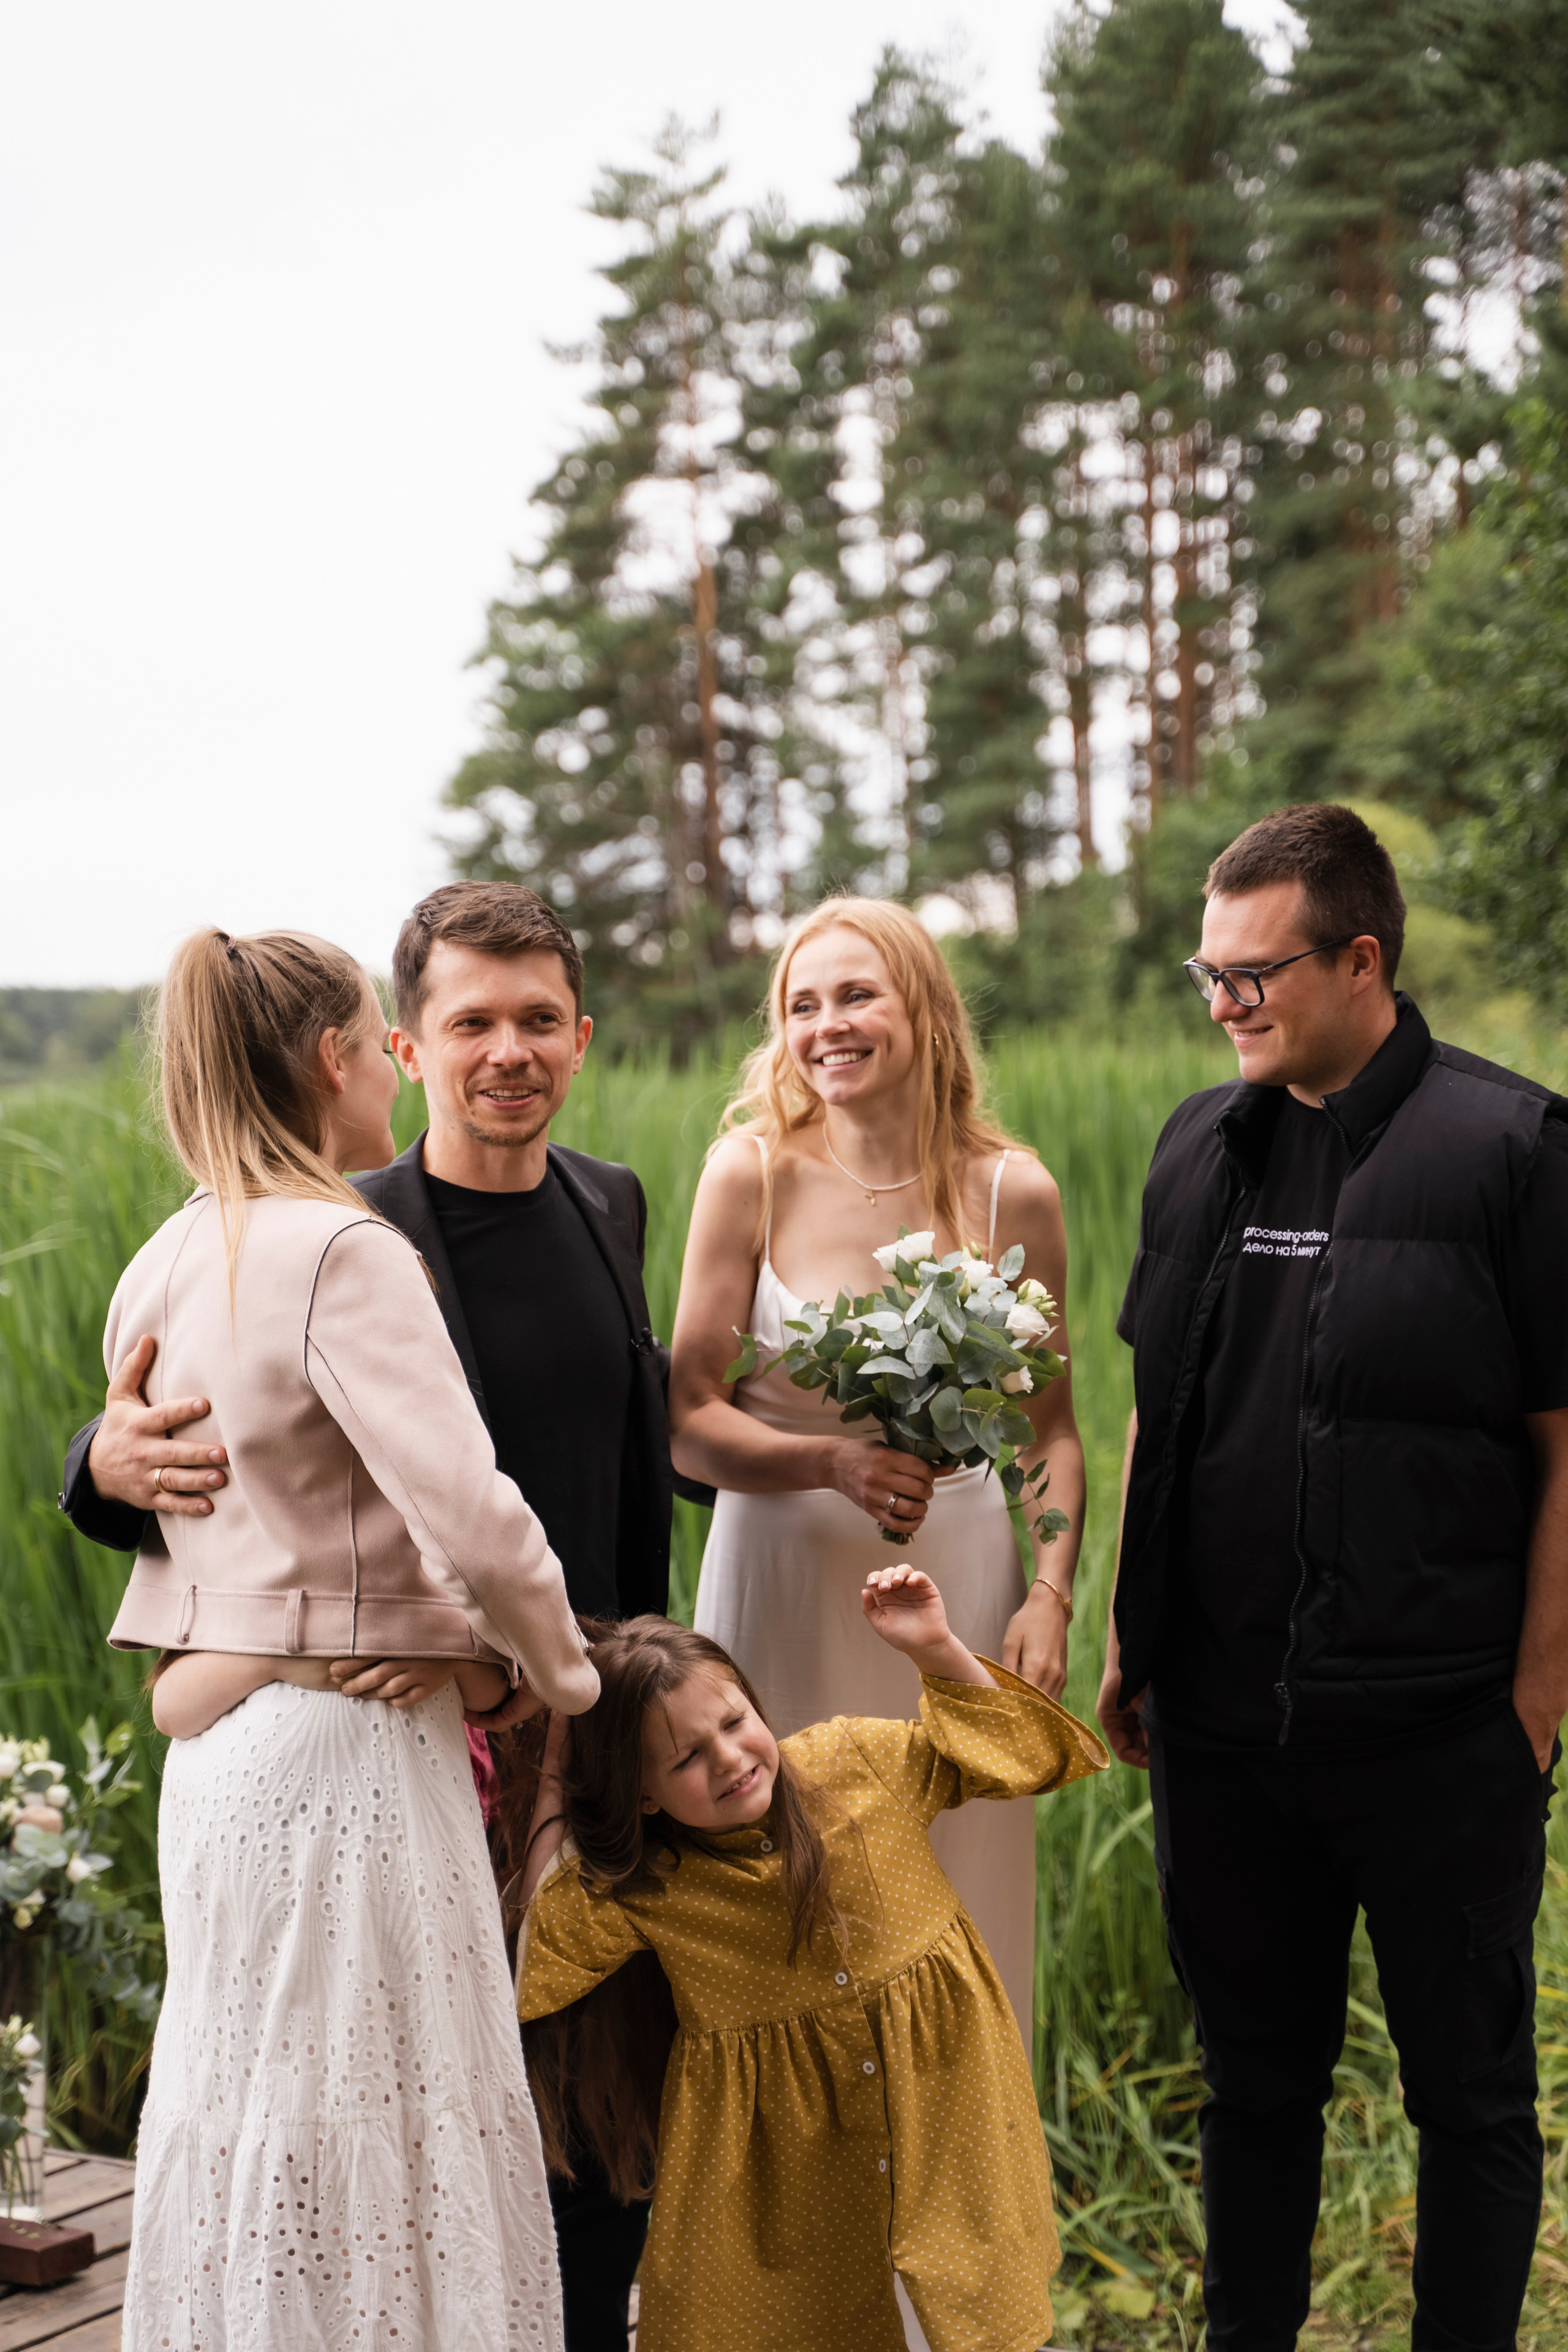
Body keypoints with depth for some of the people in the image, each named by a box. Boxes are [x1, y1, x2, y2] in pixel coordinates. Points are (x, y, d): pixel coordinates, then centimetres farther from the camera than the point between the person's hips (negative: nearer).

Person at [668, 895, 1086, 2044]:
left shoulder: (1011, 1191, -1)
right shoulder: (752, 1174, -5)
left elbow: (1053, 1423, 7)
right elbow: (688, 1419, -5)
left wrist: (1052, 1593, -5)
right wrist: (833, 1461, -20)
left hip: (961, 1583, 1)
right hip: (789, 1580, -1)